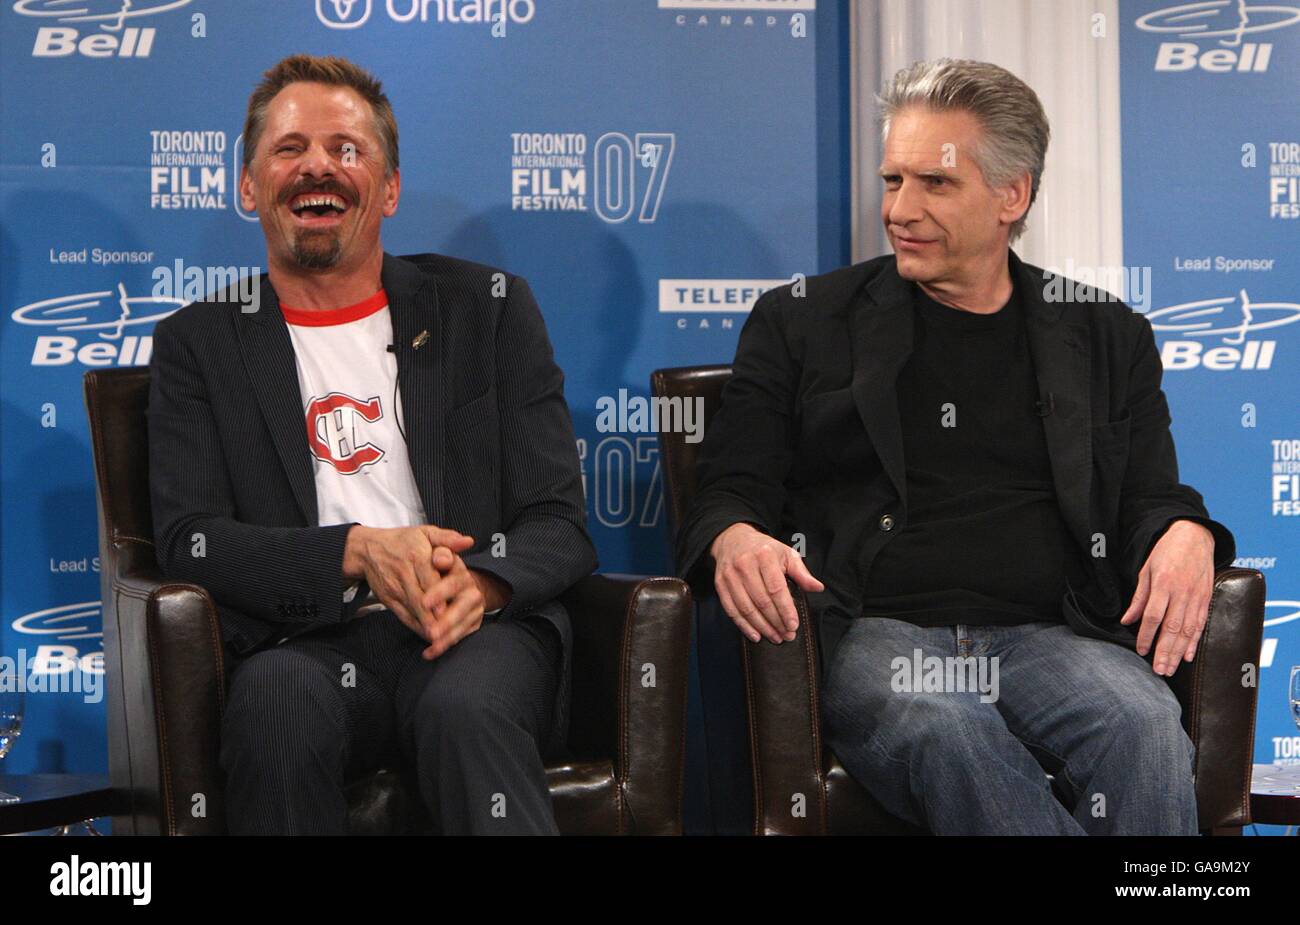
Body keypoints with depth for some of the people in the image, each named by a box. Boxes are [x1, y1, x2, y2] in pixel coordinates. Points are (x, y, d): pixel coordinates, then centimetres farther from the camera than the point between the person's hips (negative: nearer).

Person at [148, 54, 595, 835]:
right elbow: (189, 539, 2)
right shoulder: (200, 344, 14)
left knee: (465, 705, -35)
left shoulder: (488, 308, 14)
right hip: (309, 644, 1)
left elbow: (561, 524, 9)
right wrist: (358, 552, -15)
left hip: (478, 630, 0)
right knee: (276, 698, -35)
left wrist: (483, 582, -15)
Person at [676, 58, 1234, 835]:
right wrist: (735, 539, -14)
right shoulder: (801, 321, 15)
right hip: (873, 634, -1)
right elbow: (732, 490, 11)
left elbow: (1150, 500, 19)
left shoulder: (1106, 337, 19)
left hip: (1045, 637, 1)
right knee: (938, 727, -36)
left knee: (1145, 728, -33)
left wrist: (1184, 534, -6)